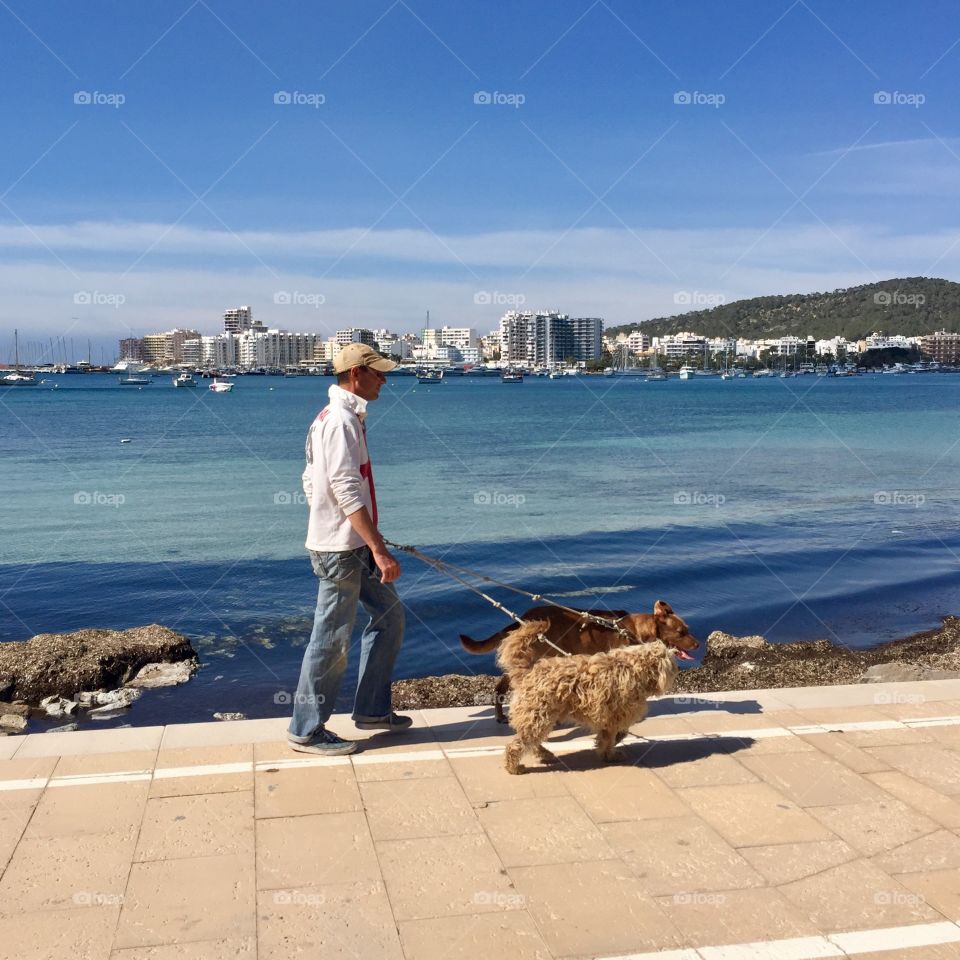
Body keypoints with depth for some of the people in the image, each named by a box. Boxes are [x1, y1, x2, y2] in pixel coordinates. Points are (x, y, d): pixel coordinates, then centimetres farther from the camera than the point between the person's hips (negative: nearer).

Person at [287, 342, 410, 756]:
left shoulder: (329, 418, 14)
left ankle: (372, 710, 25)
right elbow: (348, 493, -24)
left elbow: (312, 482, 18)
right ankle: (307, 731, 12)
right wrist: (380, 550, -24)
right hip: (341, 547, -10)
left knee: (389, 614, 16)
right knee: (332, 637, -1)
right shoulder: (343, 421, -18)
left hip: (353, 545, 10)